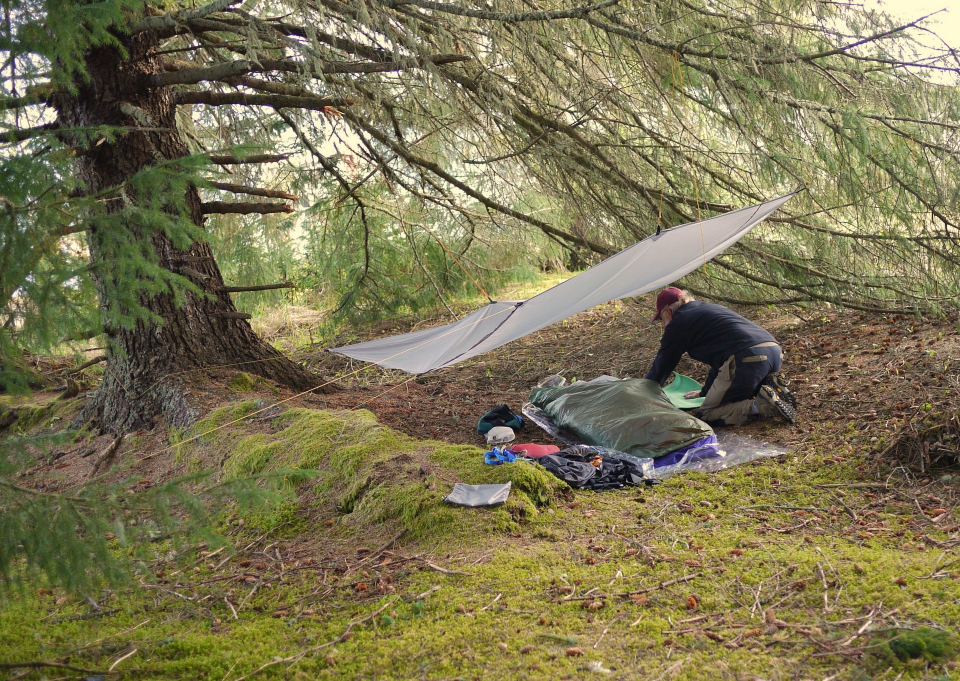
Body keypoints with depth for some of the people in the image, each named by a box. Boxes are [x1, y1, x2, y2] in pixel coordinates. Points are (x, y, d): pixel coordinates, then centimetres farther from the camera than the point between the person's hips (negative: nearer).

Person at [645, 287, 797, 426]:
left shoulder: (678, 322, 8)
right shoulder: (708, 308, 33)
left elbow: (662, 365, 14)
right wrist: (705, 392, 52)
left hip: (747, 359, -9)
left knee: (705, 416, -2)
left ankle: (762, 405, -18)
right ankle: (772, 389, 5)